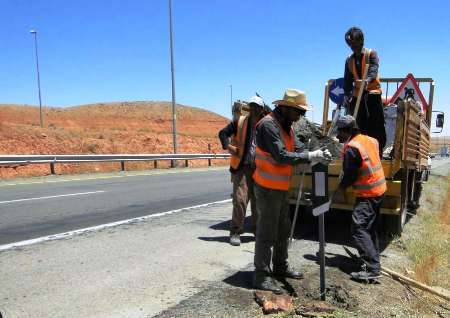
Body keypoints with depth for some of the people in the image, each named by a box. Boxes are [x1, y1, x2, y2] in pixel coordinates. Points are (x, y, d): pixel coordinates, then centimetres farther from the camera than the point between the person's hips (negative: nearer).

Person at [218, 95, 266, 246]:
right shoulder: (239, 121, 2)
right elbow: (223, 133, 6)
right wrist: (228, 146, -9)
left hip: (259, 169, 3)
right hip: (242, 167, -3)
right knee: (240, 199, -9)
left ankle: (258, 229, 29)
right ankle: (235, 232, 4)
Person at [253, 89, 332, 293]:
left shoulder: (286, 125, 11)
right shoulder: (268, 125, -19)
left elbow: (296, 149, 8)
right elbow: (280, 156, -26)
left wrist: (316, 154, -9)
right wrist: (311, 156, -22)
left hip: (280, 187, 10)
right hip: (267, 188, -10)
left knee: (284, 229, 19)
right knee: (267, 232, -1)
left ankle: (280, 267, 35)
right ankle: (261, 275, 11)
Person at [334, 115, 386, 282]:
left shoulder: (351, 147, -20)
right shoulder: (369, 140, 6)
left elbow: (350, 174, -16)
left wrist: (341, 187, 3)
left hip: (367, 194, -10)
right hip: (379, 189, 10)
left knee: (359, 230, -9)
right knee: (370, 228, 20)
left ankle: (372, 269, -10)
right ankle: (373, 260, 31)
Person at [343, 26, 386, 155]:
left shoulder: (371, 54, 2)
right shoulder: (349, 60, 14)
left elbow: (374, 69, -16)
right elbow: (347, 81, 12)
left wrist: (368, 80, -38)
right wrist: (346, 96, -1)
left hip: (372, 93, -4)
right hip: (357, 95, 4)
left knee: (376, 125, -4)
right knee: (360, 125, 5)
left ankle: (378, 149, 2)